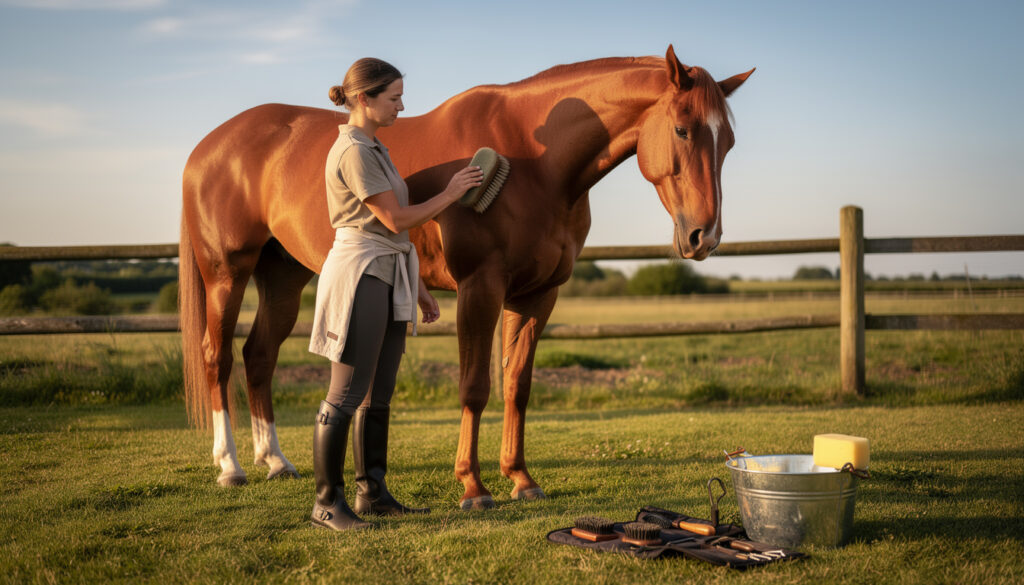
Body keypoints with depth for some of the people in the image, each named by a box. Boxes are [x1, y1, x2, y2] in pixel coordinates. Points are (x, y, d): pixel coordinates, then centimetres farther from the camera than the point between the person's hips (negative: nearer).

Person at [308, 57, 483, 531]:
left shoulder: (373, 147, 17)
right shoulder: (353, 151, -13)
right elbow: (396, 219, -16)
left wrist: (419, 288, 20)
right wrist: (450, 194, -4)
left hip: (389, 279, 10)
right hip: (361, 275, -10)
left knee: (378, 394, 11)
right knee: (347, 394, -6)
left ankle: (372, 492, 18)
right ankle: (326, 502, 0)